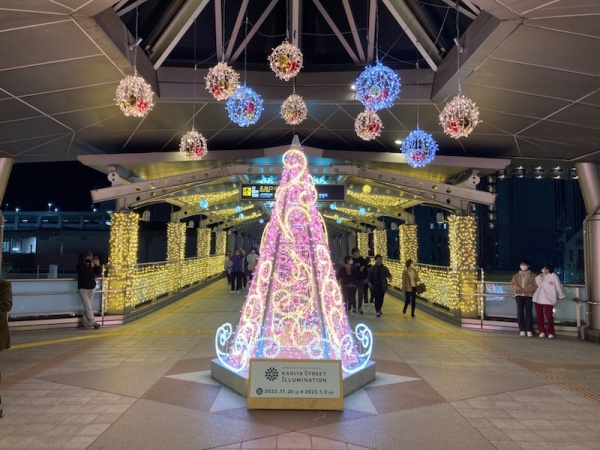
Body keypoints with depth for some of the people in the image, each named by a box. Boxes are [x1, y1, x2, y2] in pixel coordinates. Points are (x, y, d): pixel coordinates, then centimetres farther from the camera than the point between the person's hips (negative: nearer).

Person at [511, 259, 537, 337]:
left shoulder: (532, 276, 8)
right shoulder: (516, 276, 14)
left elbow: (534, 286, -3)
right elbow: (513, 285, 3)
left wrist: (525, 289, -17)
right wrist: (520, 289, -15)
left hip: (529, 295, -2)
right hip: (519, 295, 2)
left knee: (528, 312, -6)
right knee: (520, 313, -2)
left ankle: (529, 330, -3)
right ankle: (522, 330, 2)